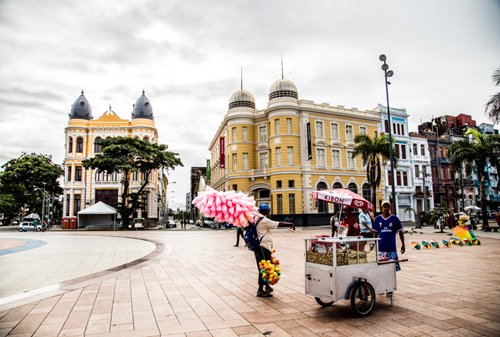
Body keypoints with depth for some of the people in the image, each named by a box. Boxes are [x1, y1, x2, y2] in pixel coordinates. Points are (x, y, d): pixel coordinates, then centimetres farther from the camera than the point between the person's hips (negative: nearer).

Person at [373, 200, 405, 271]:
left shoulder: (395, 219, 1)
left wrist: (403, 245, 1)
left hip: (392, 248, -1)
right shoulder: (377, 219, 5)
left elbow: (400, 232, 5)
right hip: (381, 248, 1)